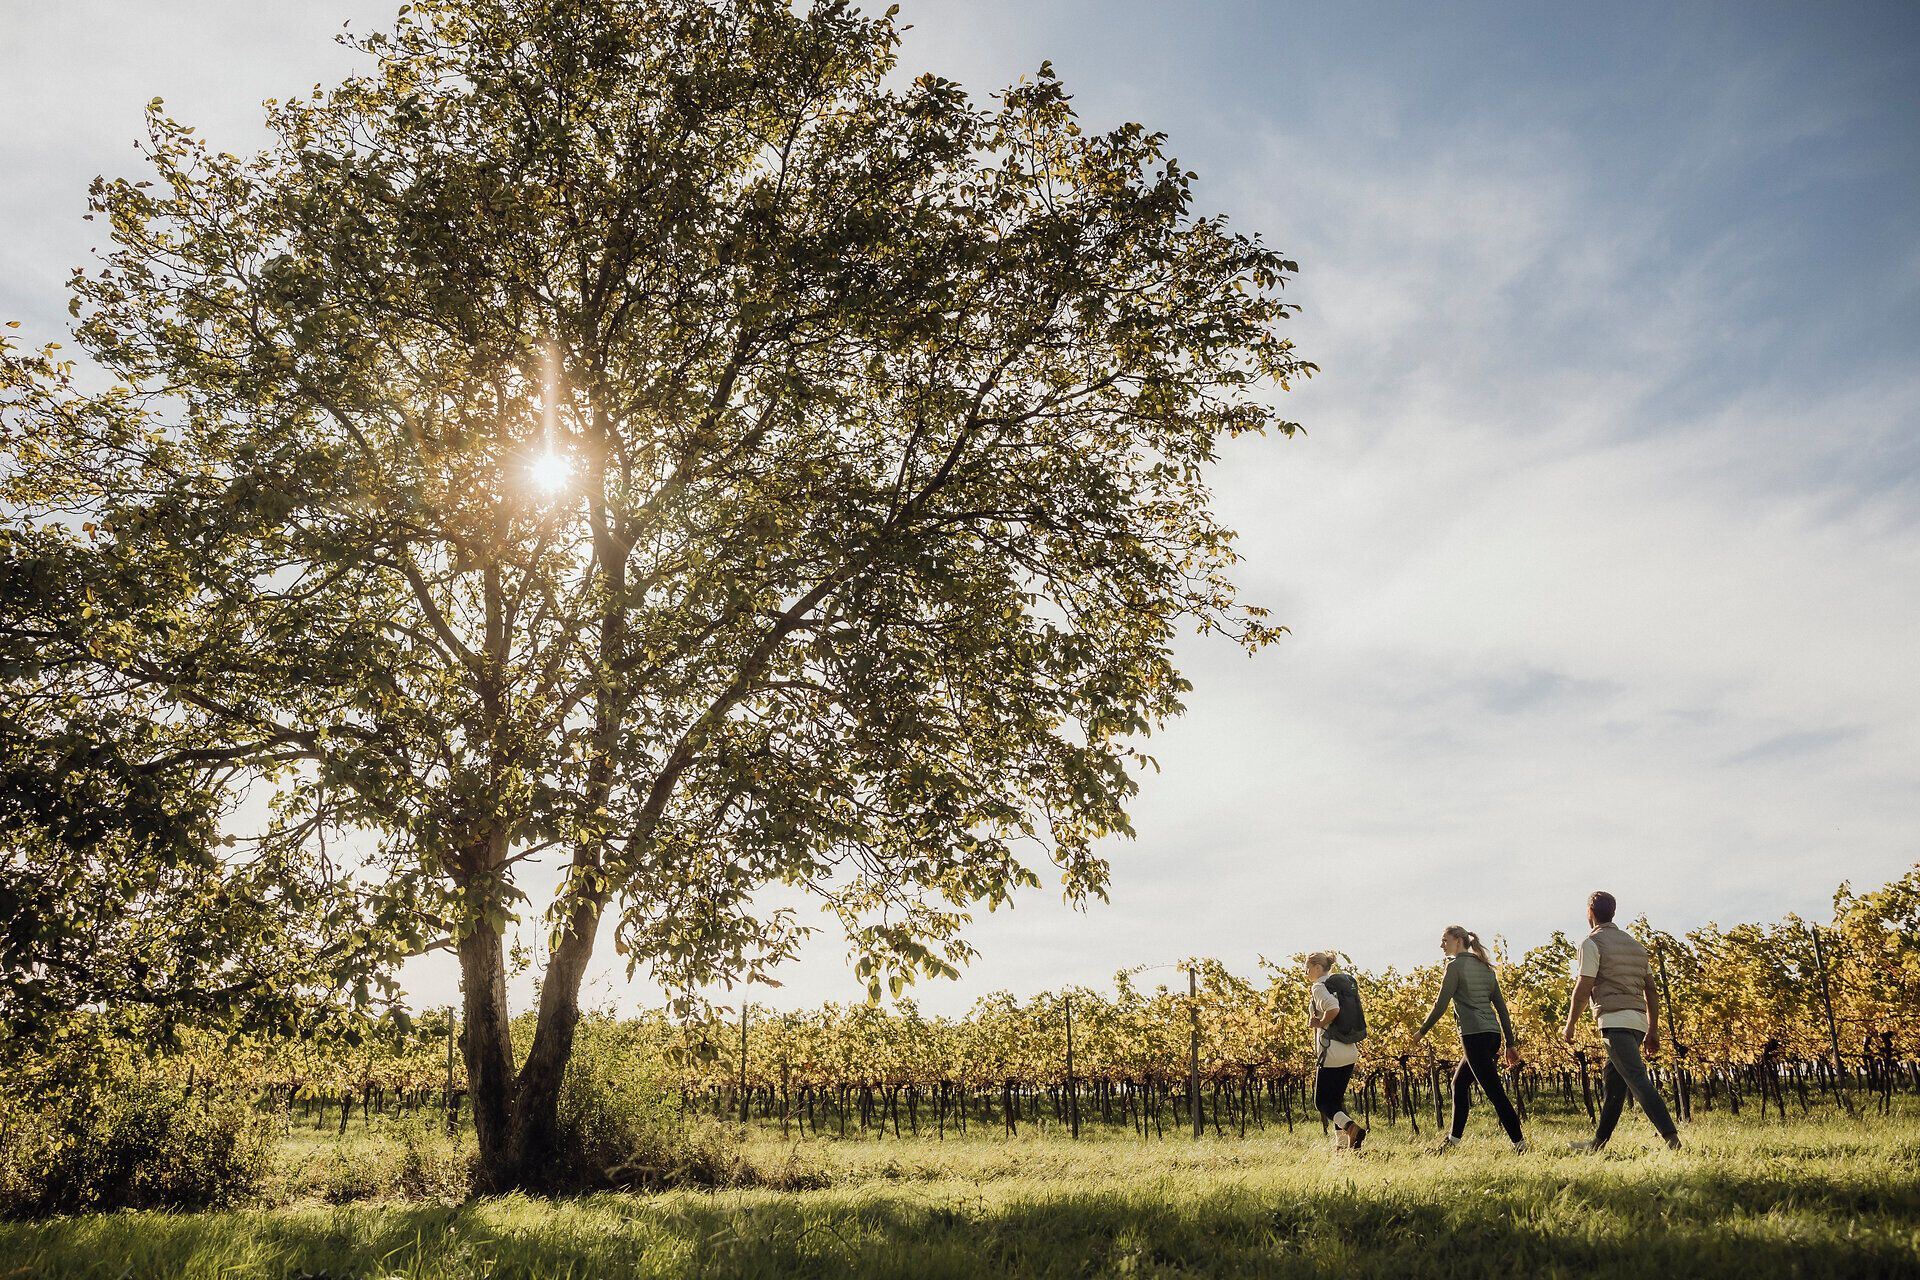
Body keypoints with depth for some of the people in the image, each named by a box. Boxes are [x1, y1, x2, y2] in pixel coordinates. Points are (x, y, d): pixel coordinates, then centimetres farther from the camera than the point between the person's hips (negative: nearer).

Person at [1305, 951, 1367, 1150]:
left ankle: (1351, 1127, -21)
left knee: (1322, 1101, 1)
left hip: (1332, 1052, -8)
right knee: (1337, 1098, 18)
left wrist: (1320, 1023, -13)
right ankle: (1343, 1141, 12)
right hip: (1350, 1051, 8)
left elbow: (1333, 1008, -30)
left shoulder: (1319, 987, -12)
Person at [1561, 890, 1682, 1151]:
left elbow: (1583, 989, -12)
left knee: (1637, 1080, -14)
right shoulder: (1635, 944, 20)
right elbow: (1651, 990, 18)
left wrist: (1570, 1026, -4)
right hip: (1638, 1020, 9)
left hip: (1615, 1021, -9)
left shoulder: (1592, 944, -5)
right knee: (1614, 1081, 14)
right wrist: (1653, 1030, 20)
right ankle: (1598, 1142, 20)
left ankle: (1671, 1137, -25)